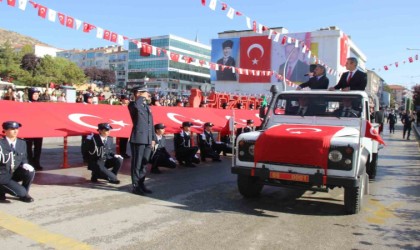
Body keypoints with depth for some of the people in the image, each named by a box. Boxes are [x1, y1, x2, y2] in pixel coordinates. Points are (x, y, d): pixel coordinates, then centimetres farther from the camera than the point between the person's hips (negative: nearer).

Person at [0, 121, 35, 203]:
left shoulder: (22, 143, 4)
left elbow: (24, 159, 10)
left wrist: (25, 165, -10)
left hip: (15, 173, 6)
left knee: (30, 172, -24)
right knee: (21, 192, -21)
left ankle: (24, 194, 0)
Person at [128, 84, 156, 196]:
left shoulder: (147, 106, 17)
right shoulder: (133, 104, -5)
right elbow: (136, 105, -33)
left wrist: (153, 138, 15)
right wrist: (142, 97, -15)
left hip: (148, 140, 7)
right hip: (138, 139, -7)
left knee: (144, 164, 14)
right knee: (137, 164, 0)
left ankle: (141, 184, 25)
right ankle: (135, 186, 9)